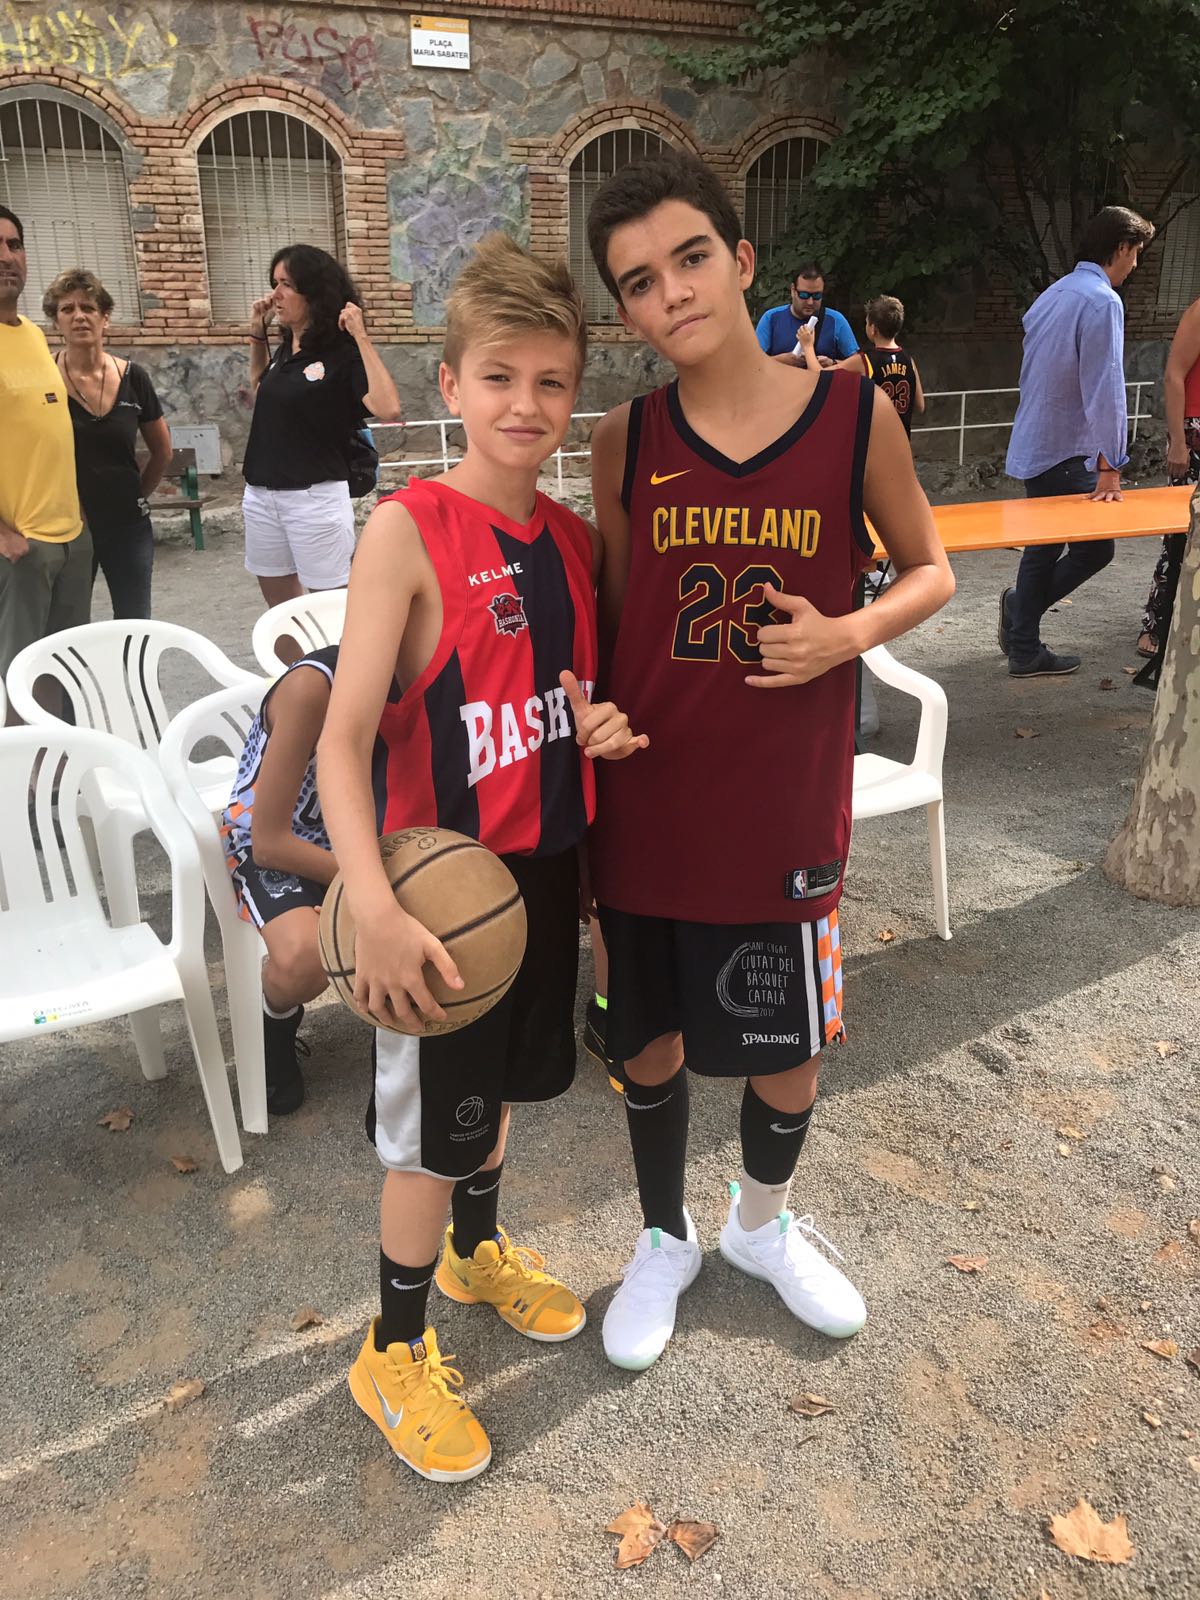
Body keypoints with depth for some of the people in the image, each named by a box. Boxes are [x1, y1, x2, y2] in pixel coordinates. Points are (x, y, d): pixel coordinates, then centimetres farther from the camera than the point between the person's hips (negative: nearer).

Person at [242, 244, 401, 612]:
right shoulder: (286, 349, 10)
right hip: (260, 495, 8)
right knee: (280, 607, 17)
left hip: (316, 497, -8)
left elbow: (388, 409, -27)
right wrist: (258, 333, 18)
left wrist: (361, 337, -23)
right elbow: (261, 391, 31)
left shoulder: (343, 352, -11)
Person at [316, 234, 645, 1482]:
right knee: (434, 1125, 8)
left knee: (505, 1078, 25)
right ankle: (393, 1354, 32)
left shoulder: (572, 538, 3)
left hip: (545, 861, 6)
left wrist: (600, 722, -6)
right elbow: (343, 739, -22)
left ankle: (478, 1251, 52)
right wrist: (375, 910, -32)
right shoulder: (408, 532, -17)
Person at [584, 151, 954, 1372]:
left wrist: (848, 633, -15)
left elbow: (930, 570, 4)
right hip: (646, 802, 1)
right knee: (651, 1039, 15)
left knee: (788, 1048, 15)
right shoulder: (626, 440, -3)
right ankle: (664, 1239, 43)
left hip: (786, 806, 0)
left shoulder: (855, 414, -6)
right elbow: (609, 615, 7)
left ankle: (764, 1223, 47)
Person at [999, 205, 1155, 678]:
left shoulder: (1054, 293, 12)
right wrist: (1110, 466, -21)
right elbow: (1105, 388, -22)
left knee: (1043, 547, 13)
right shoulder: (1102, 301, -17)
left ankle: (1025, 650, 17)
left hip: (1035, 447, 9)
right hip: (1067, 452, -9)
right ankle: (1022, 604, 10)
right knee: (1095, 547, 1)